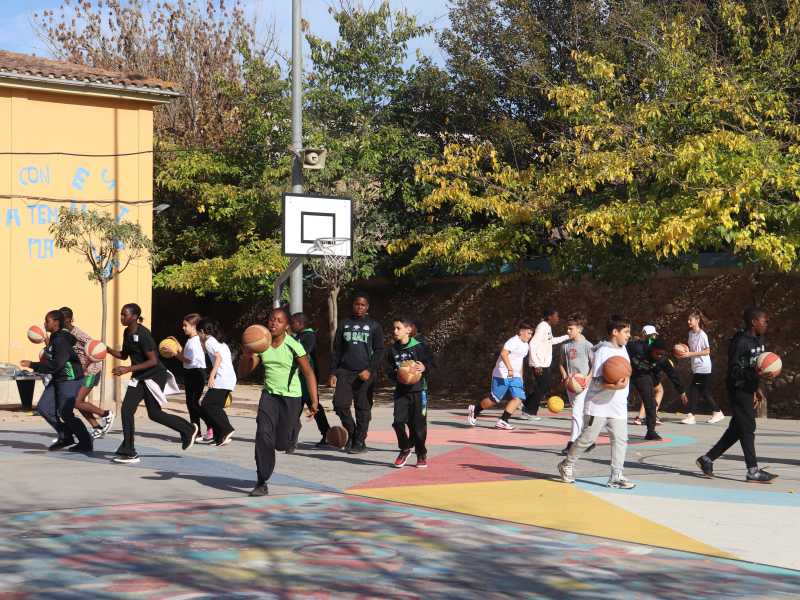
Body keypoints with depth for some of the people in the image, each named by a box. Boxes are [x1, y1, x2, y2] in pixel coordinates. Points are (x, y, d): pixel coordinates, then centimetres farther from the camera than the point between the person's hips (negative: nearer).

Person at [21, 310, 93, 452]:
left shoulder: (62, 340, -22)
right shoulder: (54, 337, 9)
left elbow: (55, 365, -27)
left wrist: (32, 365, -24)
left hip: (70, 380, -10)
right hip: (57, 379, 10)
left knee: (65, 413, -5)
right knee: (44, 408, 5)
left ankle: (86, 443, 9)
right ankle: (65, 437, 15)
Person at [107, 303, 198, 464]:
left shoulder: (143, 334, -22)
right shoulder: (127, 333, 5)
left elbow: (153, 361, -24)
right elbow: (124, 355, 17)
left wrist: (128, 369, -28)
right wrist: (109, 350, -2)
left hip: (154, 375, -8)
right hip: (139, 377, 8)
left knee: (154, 413, -2)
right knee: (127, 410, 0)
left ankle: (189, 429, 18)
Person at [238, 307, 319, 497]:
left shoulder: (293, 346, -14)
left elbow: (309, 373, -9)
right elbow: (243, 373, 1)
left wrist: (314, 401, -15)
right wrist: (246, 355, -19)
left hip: (291, 397, -3)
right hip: (269, 395, 3)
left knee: (282, 443, 0)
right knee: (263, 435, -16)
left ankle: (294, 430, 39)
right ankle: (262, 483, -9)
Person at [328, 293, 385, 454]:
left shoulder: (374, 326, 6)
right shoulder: (344, 325, 13)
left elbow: (379, 351, 1)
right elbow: (336, 350, 14)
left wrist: (370, 370, -13)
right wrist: (333, 373, 5)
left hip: (365, 374, -2)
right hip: (344, 372, 2)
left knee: (363, 408, -1)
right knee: (340, 404, -9)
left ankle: (360, 441, 9)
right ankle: (352, 433, 13)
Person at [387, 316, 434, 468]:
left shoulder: (419, 347, -6)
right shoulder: (393, 350, 5)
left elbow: (430, 362, -3)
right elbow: (389, 369, 8)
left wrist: (424, 368, -24)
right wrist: (396, 376, -12)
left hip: (418, 389, -3)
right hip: (401, 391, 3)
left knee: (418, 424, 1)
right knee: (398, 421, -8)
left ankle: (421, 454, 18)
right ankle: (405, 449, 14)